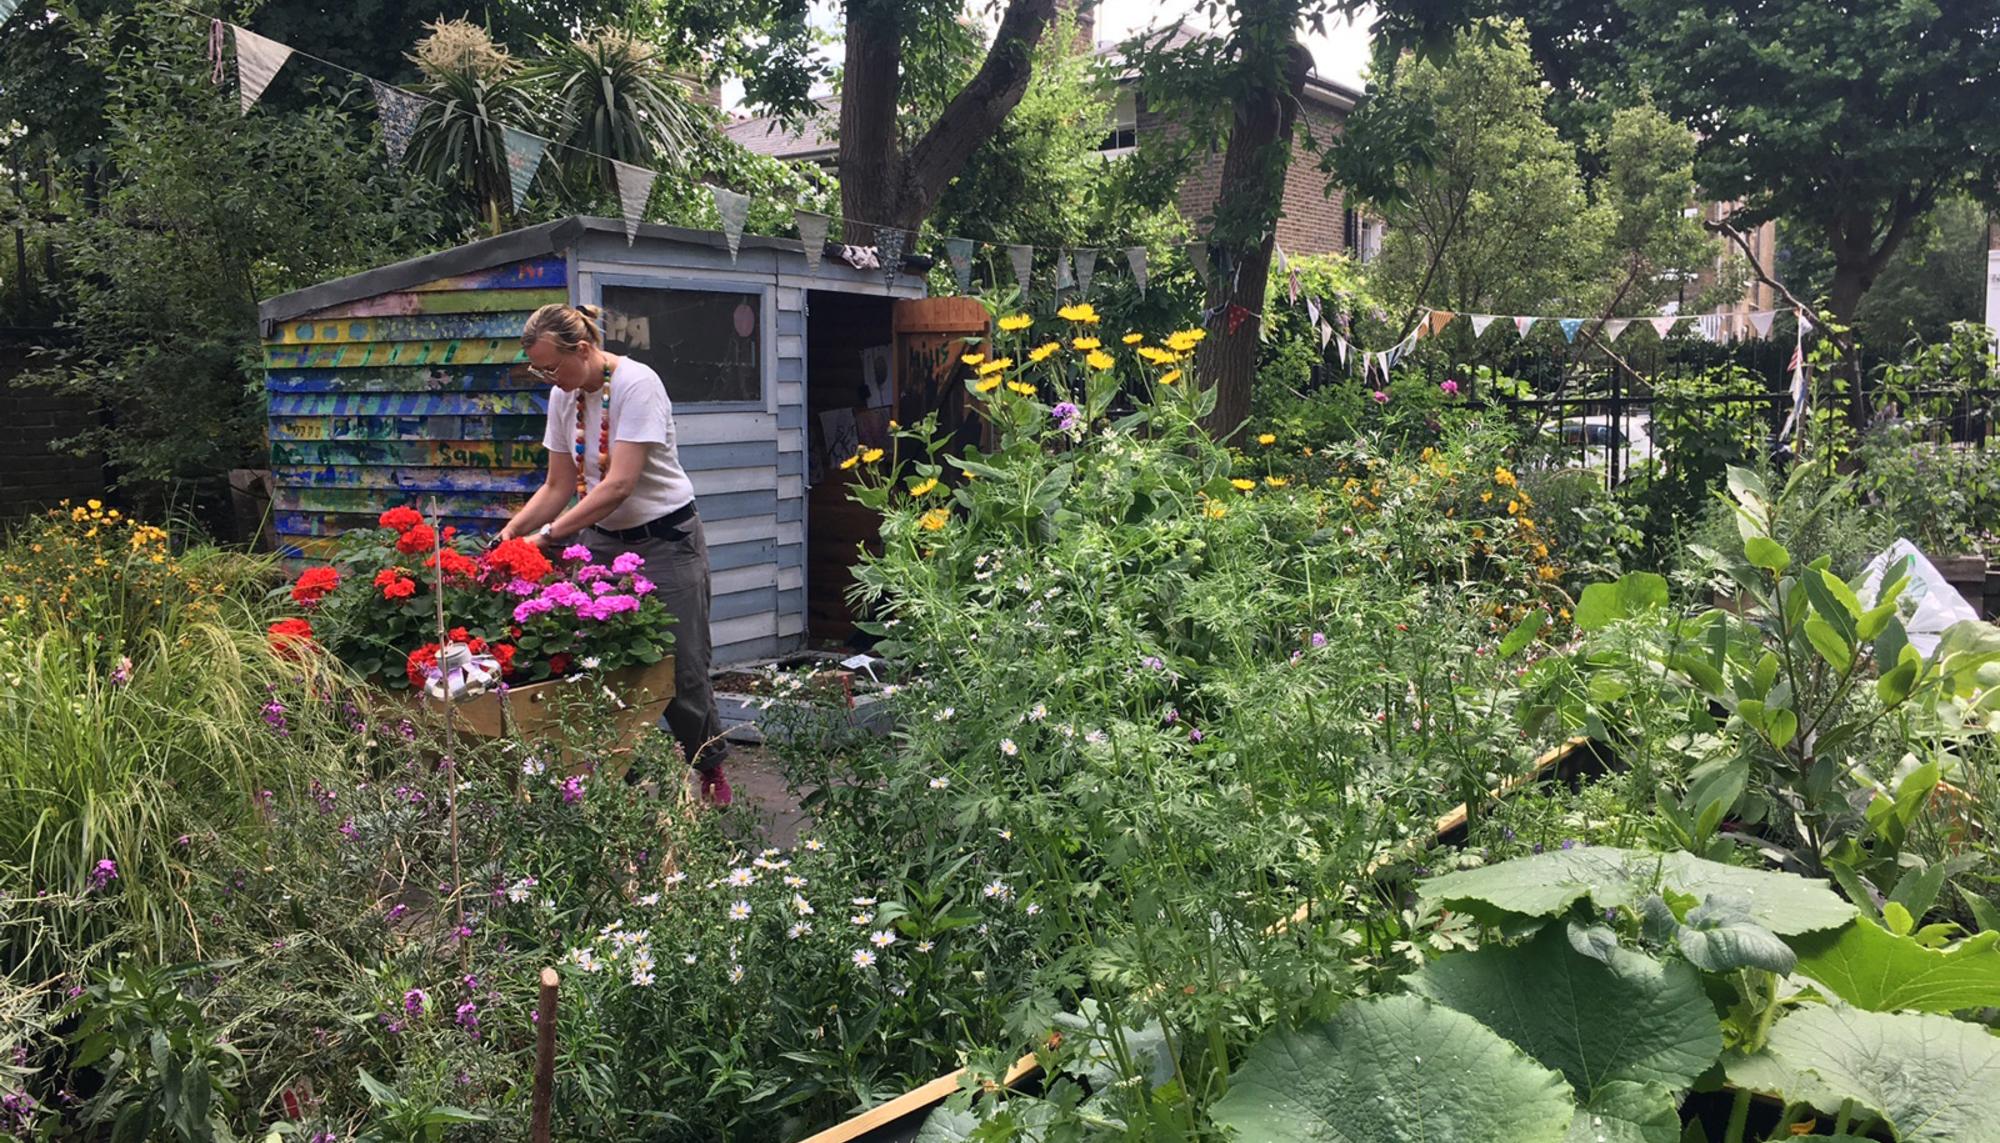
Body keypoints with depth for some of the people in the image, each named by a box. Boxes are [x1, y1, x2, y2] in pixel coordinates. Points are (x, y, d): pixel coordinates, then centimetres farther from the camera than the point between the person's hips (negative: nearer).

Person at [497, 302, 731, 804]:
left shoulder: (637, 385, -20)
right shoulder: (563, 397, 2)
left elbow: (618, 486, -25)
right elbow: (559, 486, 8)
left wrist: (547, 536, -25)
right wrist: (510, 532, -6)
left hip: (665, 541, -6)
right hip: (602, 541, 6)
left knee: (681, 671, -2)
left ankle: (711, 772, 22)